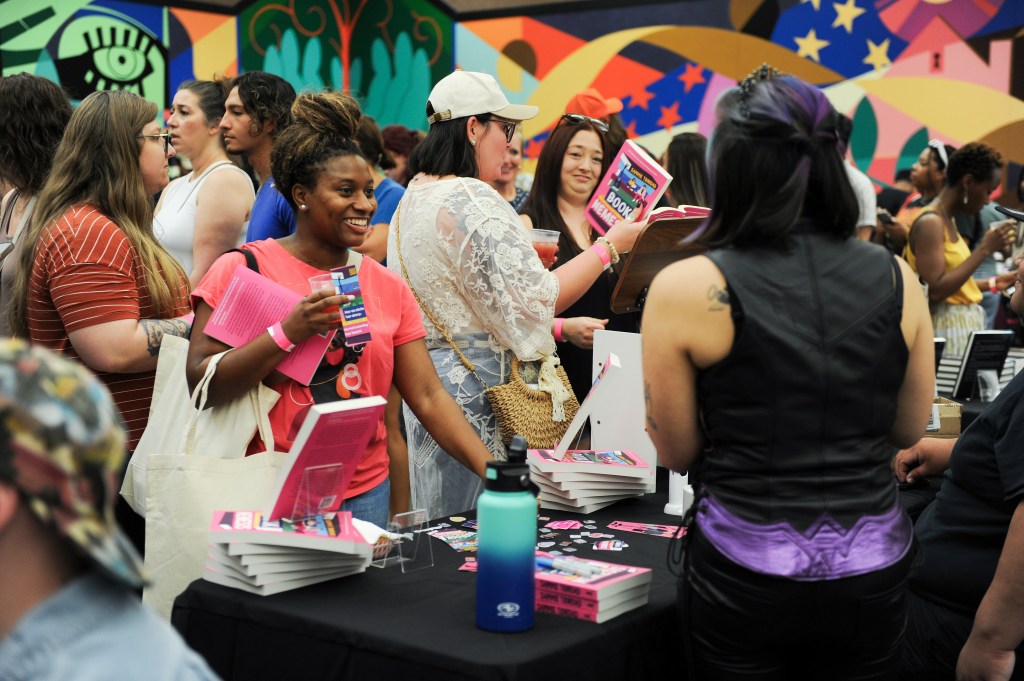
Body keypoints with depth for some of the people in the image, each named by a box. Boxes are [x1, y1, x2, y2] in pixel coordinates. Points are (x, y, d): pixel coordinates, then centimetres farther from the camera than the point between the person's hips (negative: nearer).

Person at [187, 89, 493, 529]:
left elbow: (428, 398, 3)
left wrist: (496, 474, -9)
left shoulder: (388, 287, 6)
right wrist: (288, 333, -21)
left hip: (364, 494, 4)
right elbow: (199, 388, -11)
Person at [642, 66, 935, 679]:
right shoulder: (896, 279, -4)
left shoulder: (685, 289, -13)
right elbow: (909, 430, 9)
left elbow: (677, 453, -4)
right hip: (871, 568, 3)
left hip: (747, 575, -2)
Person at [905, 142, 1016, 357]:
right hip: (949, 327, -10)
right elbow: (935, 292, -23)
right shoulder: (930, 223, -16)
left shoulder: (948, 220, 14)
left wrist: (992, 283, 16)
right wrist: (984, 249, -19)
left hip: (967, 324, 10)